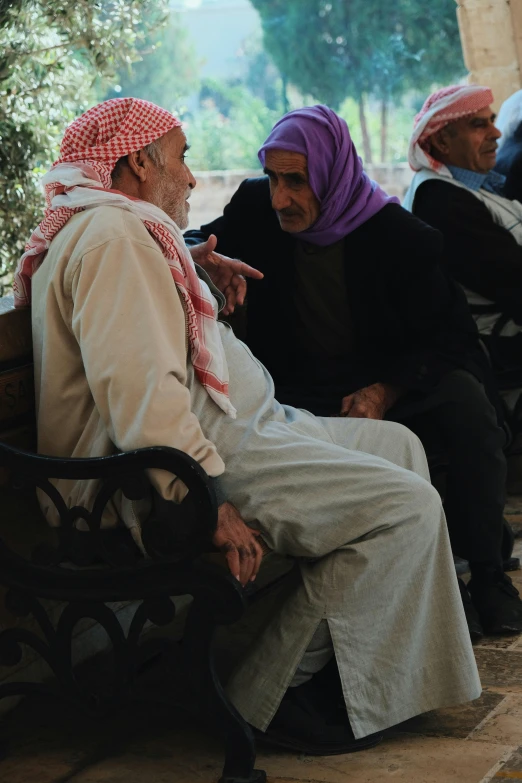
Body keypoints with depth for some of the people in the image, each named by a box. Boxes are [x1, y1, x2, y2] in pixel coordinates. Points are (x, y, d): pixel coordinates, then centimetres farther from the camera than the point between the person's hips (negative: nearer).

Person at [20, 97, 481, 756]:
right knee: (406, 506, -18)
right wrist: (209, 505, -28)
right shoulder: (114, 236, -16)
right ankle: (266, 696, -11)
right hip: (202, 456, -12)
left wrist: (191, 268, 26)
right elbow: (140, 390, -28)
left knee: (397, 445, 17)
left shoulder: (119, 230, 19)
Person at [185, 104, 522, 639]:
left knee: (464, 401, -31)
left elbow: (454, 339, -10)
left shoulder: (402, 237, -11)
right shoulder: (257, 208, -2)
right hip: (298, 390, 1)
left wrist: (386, 391, -26)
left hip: (387, 382, -1)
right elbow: (194, 243, 13)